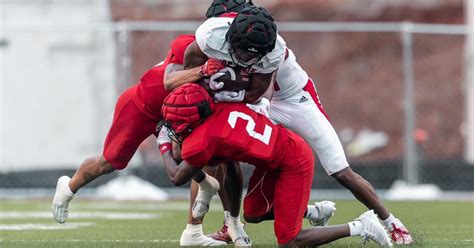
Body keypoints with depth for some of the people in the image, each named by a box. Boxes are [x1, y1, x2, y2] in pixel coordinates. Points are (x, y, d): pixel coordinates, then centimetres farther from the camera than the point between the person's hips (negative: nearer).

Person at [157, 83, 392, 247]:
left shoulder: (199, 142, -20)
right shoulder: (220, 106, -4)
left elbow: (177, 177, -1)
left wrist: (164, 145, 15)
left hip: (293, 164, -9)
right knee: (253, 215, 18)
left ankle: (360, 226, 0)